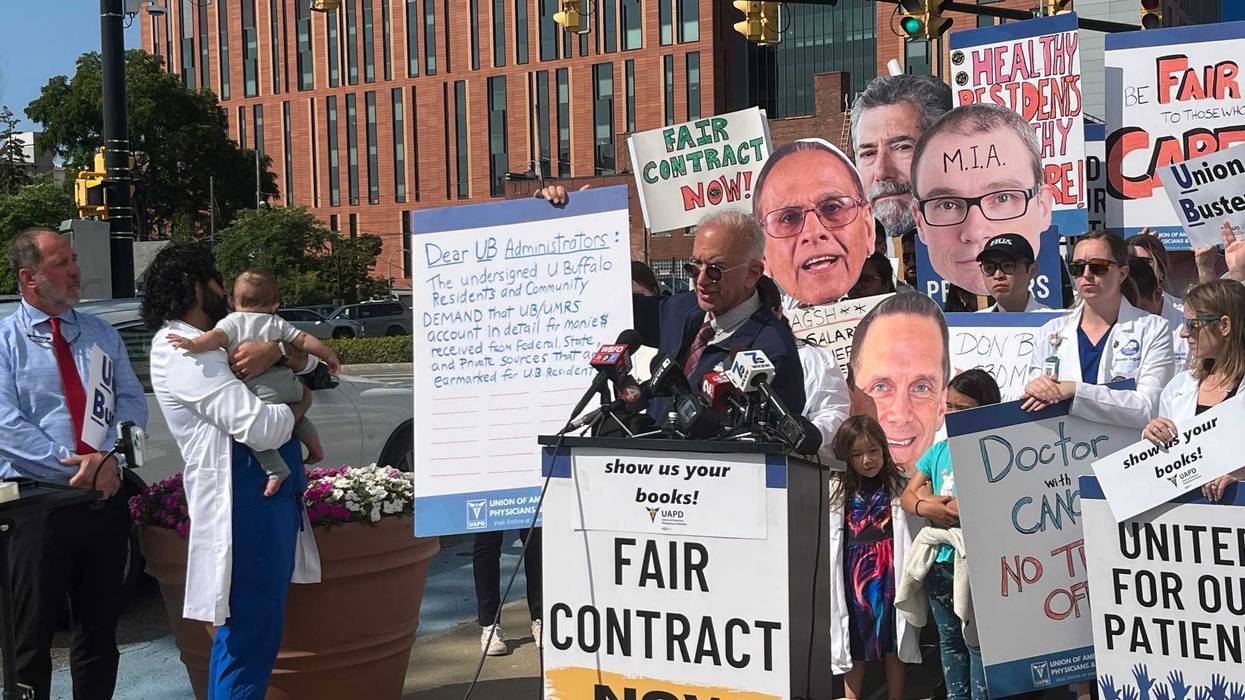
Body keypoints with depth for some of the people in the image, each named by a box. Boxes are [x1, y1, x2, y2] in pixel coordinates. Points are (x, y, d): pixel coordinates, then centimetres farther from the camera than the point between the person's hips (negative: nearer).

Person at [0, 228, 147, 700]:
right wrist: (76, 468, -17)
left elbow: (132, 403, 4)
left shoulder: (102, 336, 11)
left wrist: (108, 458, -14)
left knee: (100, 630, 13)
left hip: (106, 498, 4)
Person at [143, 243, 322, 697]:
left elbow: (311, 363, 14)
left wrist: (277, 351, -8)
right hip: (244, 502, -10)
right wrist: (297, 406, -2)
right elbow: (262, 429, -23)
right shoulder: (182, 352, -14)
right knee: (249, 631, -8)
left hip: (273, 494, 10)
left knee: (259, 629, 17)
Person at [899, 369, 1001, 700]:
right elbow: (907, 496, 11)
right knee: (949, 639, 17)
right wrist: (926, 507, -13)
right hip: (940, 558, 7)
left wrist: (933, 500, -13)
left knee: (978, 641, -2)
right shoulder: (939, 451, 10)